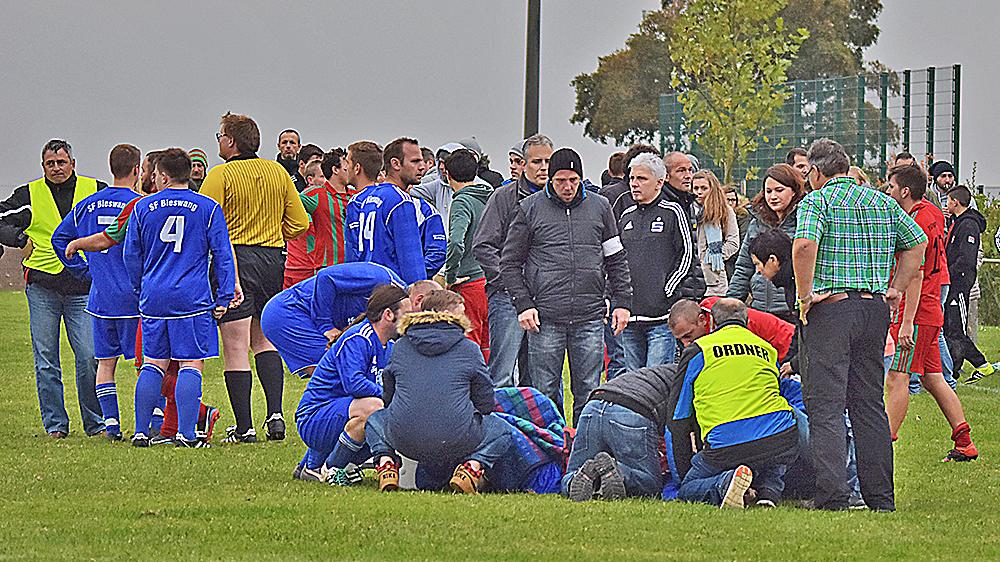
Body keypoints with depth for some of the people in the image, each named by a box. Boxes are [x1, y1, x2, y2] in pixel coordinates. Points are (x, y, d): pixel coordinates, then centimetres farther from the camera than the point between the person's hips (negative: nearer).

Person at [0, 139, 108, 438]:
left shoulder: (95, 191, 7)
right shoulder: (29, 195, 7)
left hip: (83, 288, -1)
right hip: (42, 287, 1)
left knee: (90, 357, -6)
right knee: (46, 362, 1)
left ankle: (95, 422, 7)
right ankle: (55, 424, 9)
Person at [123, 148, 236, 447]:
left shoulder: (143, 208, 7)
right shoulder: (208, 208, 0)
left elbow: (131, 256, 14)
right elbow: (222, 255, -1)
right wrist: (224, 298, 3)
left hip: (153, 298, 3)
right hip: (193, 299, -3)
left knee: (153, 364, 10)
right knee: (191, 365, -2)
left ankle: (140, 432, 8)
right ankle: (186, 433, -8)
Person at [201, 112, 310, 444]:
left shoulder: (221, 175, -9)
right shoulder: (278, 173, 7)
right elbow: (299, 223, 8)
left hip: (235, 259, -6)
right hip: (274, 261, 6)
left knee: (236, 348, -3)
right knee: (264, 339, 20)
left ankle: (244, 428, -5)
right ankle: (275, 413, 6)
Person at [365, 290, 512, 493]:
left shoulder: (400, 347, 12)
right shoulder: (469, 349, 3)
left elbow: (388, 398, 20)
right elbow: (486, 403, 6)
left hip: (405, 439, 2)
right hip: (457, 441, -2)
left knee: (375, 420, 36)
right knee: (501, 430, 27)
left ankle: (385, 464, 4)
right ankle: (473, 466, -3)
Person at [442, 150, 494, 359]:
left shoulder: (462, 202, -12)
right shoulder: (491, 198, 10)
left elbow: (456, 242, -28)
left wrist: (451, 275, -16)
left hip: (470, 283, -8)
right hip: (493, 282, 8)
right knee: (487, 348, 13)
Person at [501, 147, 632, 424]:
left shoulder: (600, 207, 10)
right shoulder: (530, 209, 4)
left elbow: (616, 260, 16)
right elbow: (510, 263, 5)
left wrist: (622, 302, 7)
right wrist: (523, 304, -5)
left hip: (590, 318, 2)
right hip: (545, 319, -2)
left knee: (588, 394, 4)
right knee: (545, 394, 1)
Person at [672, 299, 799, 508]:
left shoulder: (697, 351, 12)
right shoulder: (767, 349, 21)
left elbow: (679, 423, 15)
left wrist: (685, 474, 25)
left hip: (726, 448, -3)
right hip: (780, 442, 3)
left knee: (687, 489, 19)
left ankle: (726, 483, -14)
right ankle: (769, 492, 2)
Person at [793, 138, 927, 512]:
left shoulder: (816, 201, -5)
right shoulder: (883, 202, 14)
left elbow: (804, 245, -23)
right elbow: (918, 243, 19)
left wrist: (804, 296, -14)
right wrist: (895, 289, 17)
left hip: (830, 309, -6)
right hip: (875, 308, 6)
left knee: (826, 407, -5)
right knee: (869, 404, 13)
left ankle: (832, 497, -13)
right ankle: (881, 497, 13)